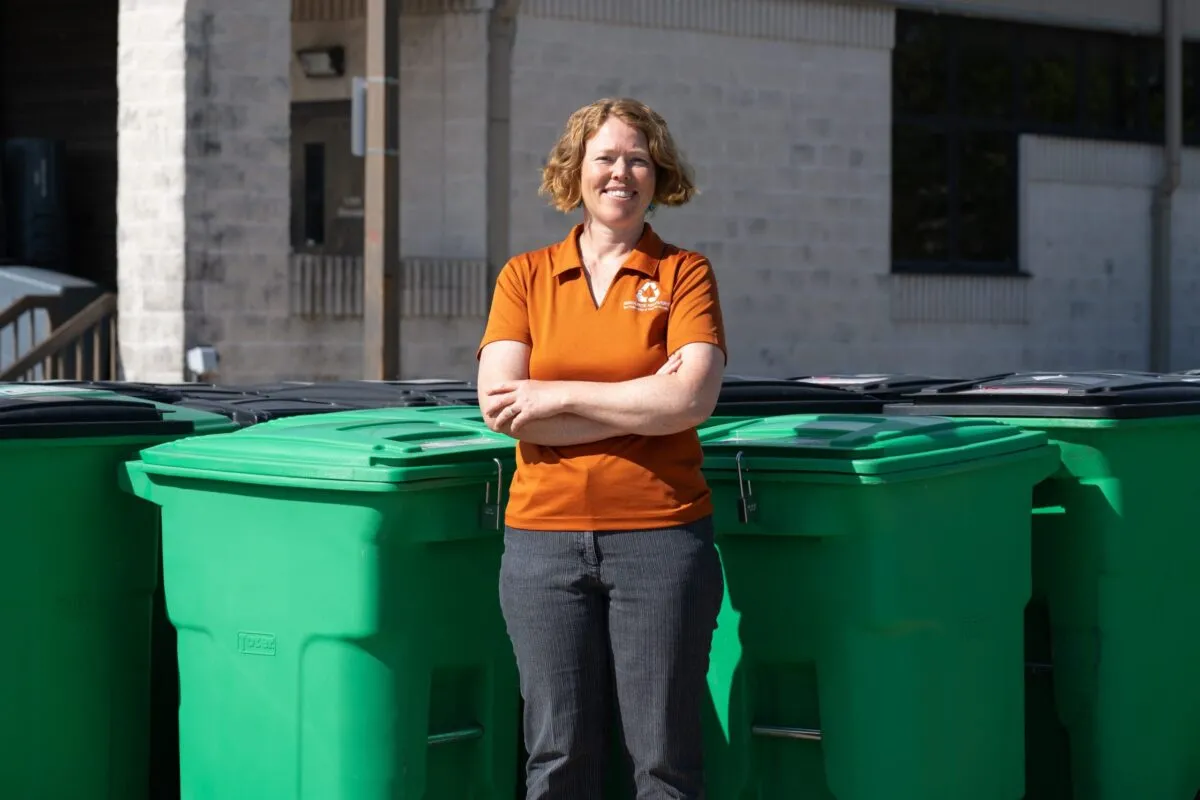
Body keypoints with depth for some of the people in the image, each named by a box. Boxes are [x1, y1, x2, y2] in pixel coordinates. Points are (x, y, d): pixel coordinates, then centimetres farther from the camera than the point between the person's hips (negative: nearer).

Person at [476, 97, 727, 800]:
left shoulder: (684, 274, 4)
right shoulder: (525, 277, 9)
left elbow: (691, 400, -11)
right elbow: (499, 404, -5)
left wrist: (556, 398, -8)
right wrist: (642, 405, -9)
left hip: (660, 535, -2)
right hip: (545, 533, 2)